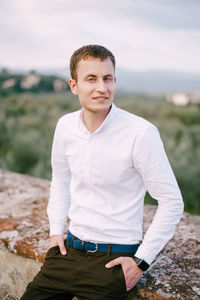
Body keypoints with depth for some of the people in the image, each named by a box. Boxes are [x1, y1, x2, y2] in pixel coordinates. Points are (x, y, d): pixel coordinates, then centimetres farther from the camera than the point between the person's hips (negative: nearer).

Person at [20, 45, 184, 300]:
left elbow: (172, 202, -11)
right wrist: (56, 229, 11)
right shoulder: (65, 126, 0)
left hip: (115, 258, -4)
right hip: (69, 249, 5)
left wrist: (142, 261, -10)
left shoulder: (141, 132, -17)